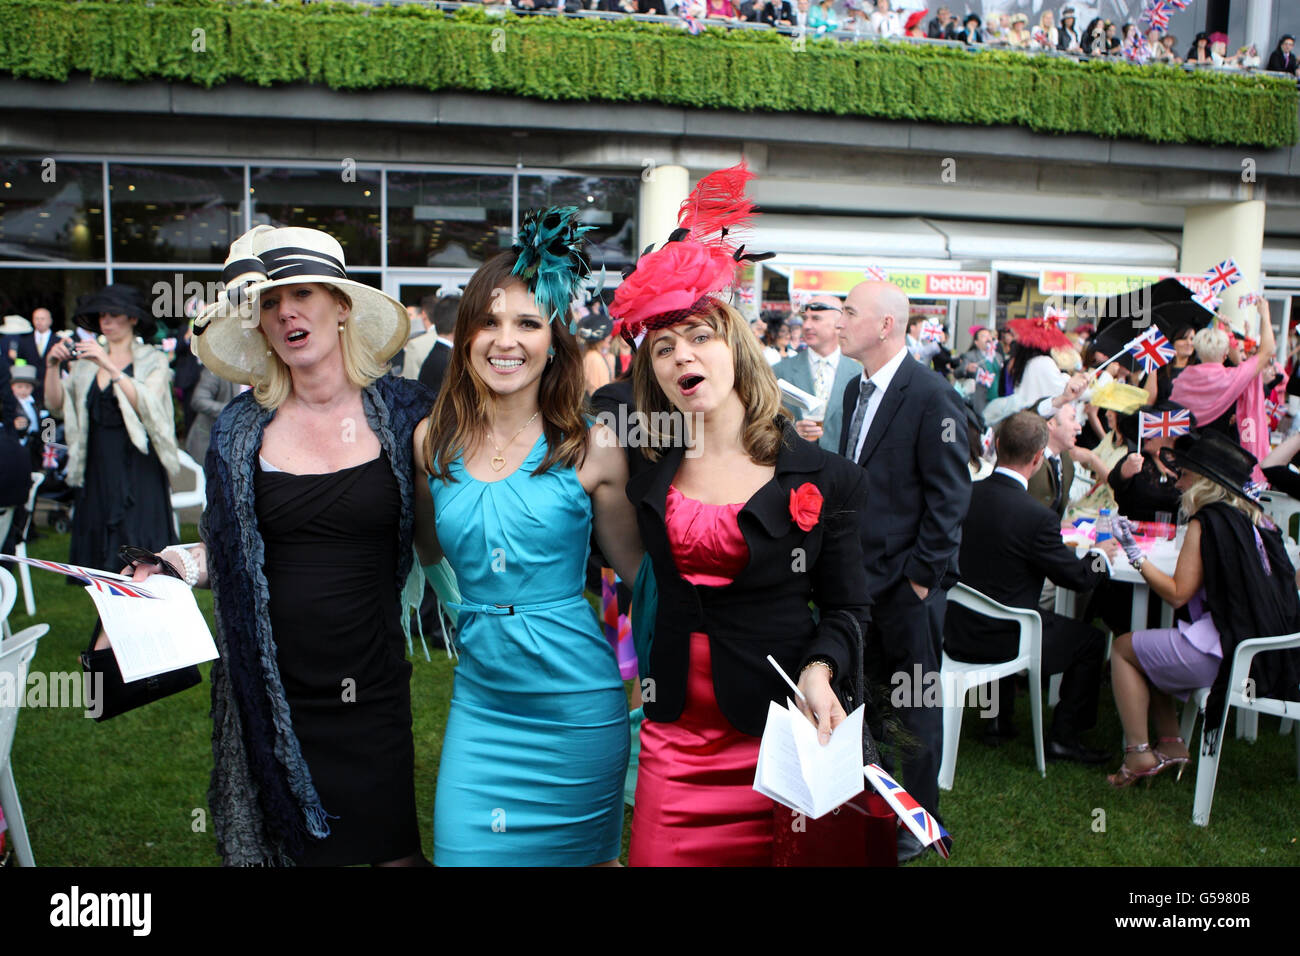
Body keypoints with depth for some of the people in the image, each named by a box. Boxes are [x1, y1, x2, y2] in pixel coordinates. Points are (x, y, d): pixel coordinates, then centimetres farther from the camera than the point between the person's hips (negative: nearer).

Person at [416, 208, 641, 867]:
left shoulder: (592, 448, -9)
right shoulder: (432, 440, 0)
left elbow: (637, 567, -1)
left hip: (576, 702, -2)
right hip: (480, 694, 3)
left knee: (583, 854, 14)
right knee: (464, 848, 8)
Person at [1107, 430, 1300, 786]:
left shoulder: (1206, 522, -12)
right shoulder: (1254, 518, 10)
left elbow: (1177, 594, -14)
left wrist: (1134, 554, -6)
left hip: (1226, 654, -9)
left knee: (1123, 648, 7)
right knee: (1147, 646, 23)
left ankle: (1139, 753, 7)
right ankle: (1171, 744, 17)